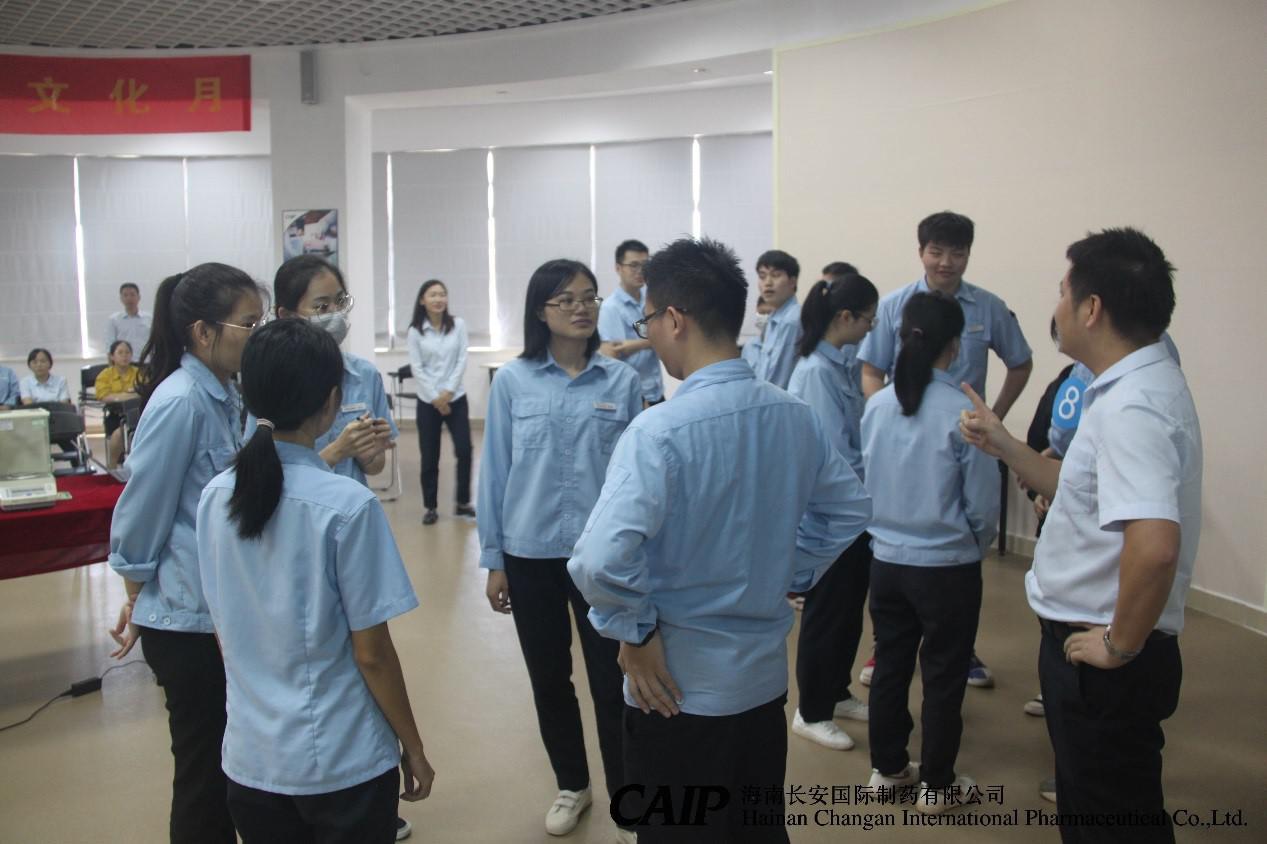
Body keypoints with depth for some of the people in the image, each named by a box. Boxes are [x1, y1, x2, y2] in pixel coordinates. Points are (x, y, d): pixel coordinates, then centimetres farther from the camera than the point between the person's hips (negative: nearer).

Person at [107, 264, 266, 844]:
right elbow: (141, 512, -13)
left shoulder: (226, 395, 4)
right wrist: (135, 601, -3)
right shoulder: (179, 402, -20)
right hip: (188, 619, -7)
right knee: (204, 767, 7)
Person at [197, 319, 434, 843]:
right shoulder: (349, 505, -20)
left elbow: (225, 636, 6)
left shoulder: (215, 498, -4)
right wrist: (413, 749, -1)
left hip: (248, 757, 5)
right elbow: (372, 654, -14)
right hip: (343, 762, -5)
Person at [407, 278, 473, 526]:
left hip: (456, 398, 1)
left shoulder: (458, 324, 0)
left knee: (464, 449, -5)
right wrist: (435, 397, -10)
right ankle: (429, 507, 16)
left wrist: (449, 391, -10)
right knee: (429, 457, 3)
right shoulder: (415, 331, -2)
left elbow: (462, 360, -2)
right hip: (428, 401, -1)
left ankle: (463, 502, 12)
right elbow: (416, 368, -4)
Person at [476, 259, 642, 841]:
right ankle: (572, 786, 36)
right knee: (549, 680, 15)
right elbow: (494, 473, 1)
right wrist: (493, 560, 1)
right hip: (531, 554, 1)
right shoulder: (511, 382, -3)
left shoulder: (623, 381, -2)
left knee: (613, 681, 4)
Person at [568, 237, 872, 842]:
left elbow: (602, 561, -33)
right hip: (765, 675, 6)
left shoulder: (660, 429, -23)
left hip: (678, 686, -6)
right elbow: (849, 510, 12)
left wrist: (635, 631, -16)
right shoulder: (795, 417, -2)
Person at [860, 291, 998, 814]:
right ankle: (936, 786, 25)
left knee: (889, 665, 18)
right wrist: (977, 545, 9)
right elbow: (983, 504, -10)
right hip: (948, 566, -4)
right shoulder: (964, 412, -18)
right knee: (944, 677, 12)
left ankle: (887, 768, 33)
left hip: (886, 560, 4)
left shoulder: (876, 406, -5)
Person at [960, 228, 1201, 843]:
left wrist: (1121, 645, -25)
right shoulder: (1131, 389, 7)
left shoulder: (1131, 407, -26)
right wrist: (1005, 446, 9)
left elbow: (1154, 544, -38)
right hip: (1084, 640, 10)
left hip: (1106, 664, -10)